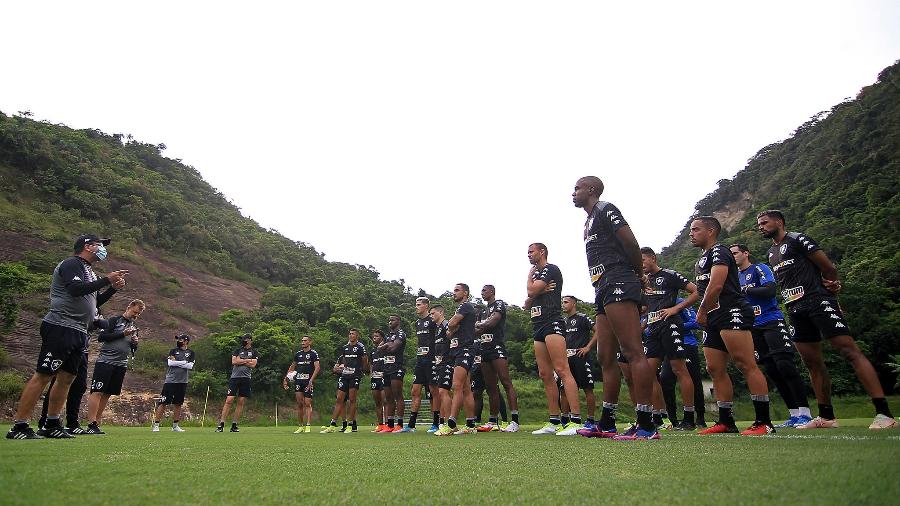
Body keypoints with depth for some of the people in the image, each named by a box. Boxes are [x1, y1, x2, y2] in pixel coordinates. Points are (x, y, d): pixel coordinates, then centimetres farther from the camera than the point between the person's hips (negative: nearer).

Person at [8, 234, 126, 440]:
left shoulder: (88, 271, 23)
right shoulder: (72, 263, -5)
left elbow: (93, 303, 25)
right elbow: (75, 289, -22)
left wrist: (113, 288, 13)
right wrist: (106, 280, -17)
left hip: (78, 333, 10)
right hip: (60, 328, -9)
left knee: (67, 377, 10)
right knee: (43, 375, -9)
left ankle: (51, 425, 17)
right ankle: (18, 427, -5)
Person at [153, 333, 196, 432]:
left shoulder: (191, 353, 7)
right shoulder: (173, 351, 7)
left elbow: (190, 366, -8)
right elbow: (170, 363, -10)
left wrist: (176, 362, -8)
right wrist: (184, 362, -9)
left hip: (182, 382, 1)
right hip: (170, 381, -1)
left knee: (178, 404, 8)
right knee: (163, 403, -5)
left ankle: (175, 426, 18)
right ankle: (156, 425, 1)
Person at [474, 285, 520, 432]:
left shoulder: (499, 304, 2)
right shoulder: (483, 311, 25)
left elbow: (493, 321, -12)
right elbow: (476, 332, 19)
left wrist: (479, 326, 4)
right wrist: (484, 327, -2)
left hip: (497, 347, -8)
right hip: (485, 349, 8)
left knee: (506, 382, -14)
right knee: (490, 387, 8)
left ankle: (515, 421, -18)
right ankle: (493, 422, 13)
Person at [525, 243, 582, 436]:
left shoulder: (551, 269, -1)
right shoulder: (537, 275, 26)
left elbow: (531, 291, -12)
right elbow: (527, 304, 20)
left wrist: (530, 276, 9)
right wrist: (538, 292, 0)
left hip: (552, 322, -9)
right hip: (539, 327, 9)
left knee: (562, 370, -17)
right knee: (545, 375, 5)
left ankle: (576, 420, -22)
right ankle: (554, 422, 9)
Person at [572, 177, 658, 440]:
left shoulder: (605, 210, -1)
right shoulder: (589, 221, 28)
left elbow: (630, 243, -10)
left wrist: (639, 274, 1)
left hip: (618, 285, -10)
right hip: (604, 290, 10)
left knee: (633, 352, -13)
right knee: (606, 358, 9)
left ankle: (646, 425, -13)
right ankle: (607, 424, 15)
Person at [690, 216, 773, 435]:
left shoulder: (718, 251, -4)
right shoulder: (702, 259, 26)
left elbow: (715, 286, -15)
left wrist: (701, 312, -5)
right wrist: (705, 314, 10)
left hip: (731, 313, -10)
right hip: (714, 319, 10)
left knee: (746, 365, -12)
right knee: (715, 369, 7)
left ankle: (764, 422, -10)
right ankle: (726, 421, 12)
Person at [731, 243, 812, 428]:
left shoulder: (760, 269, -3)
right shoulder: (735, 276, 17)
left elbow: (769, 290, -18)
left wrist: (744, 290, -15)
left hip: (772, 321, -7)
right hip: (754, 327, 7)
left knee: (784, 365, -14)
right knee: (771, 370, 4)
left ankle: (805, 413, -7)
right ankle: (793, 414, 11)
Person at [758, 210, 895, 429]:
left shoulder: (797, 239, -2)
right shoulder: (771, 252, 21)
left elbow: (828, 268, -3)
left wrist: (829, 287, 10)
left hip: (818, 302, -8)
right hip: (796, 310, 8)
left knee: (849, 351, -13)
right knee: (812, 362, 9)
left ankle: (884, 413, -13)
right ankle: (826, 417, 17)